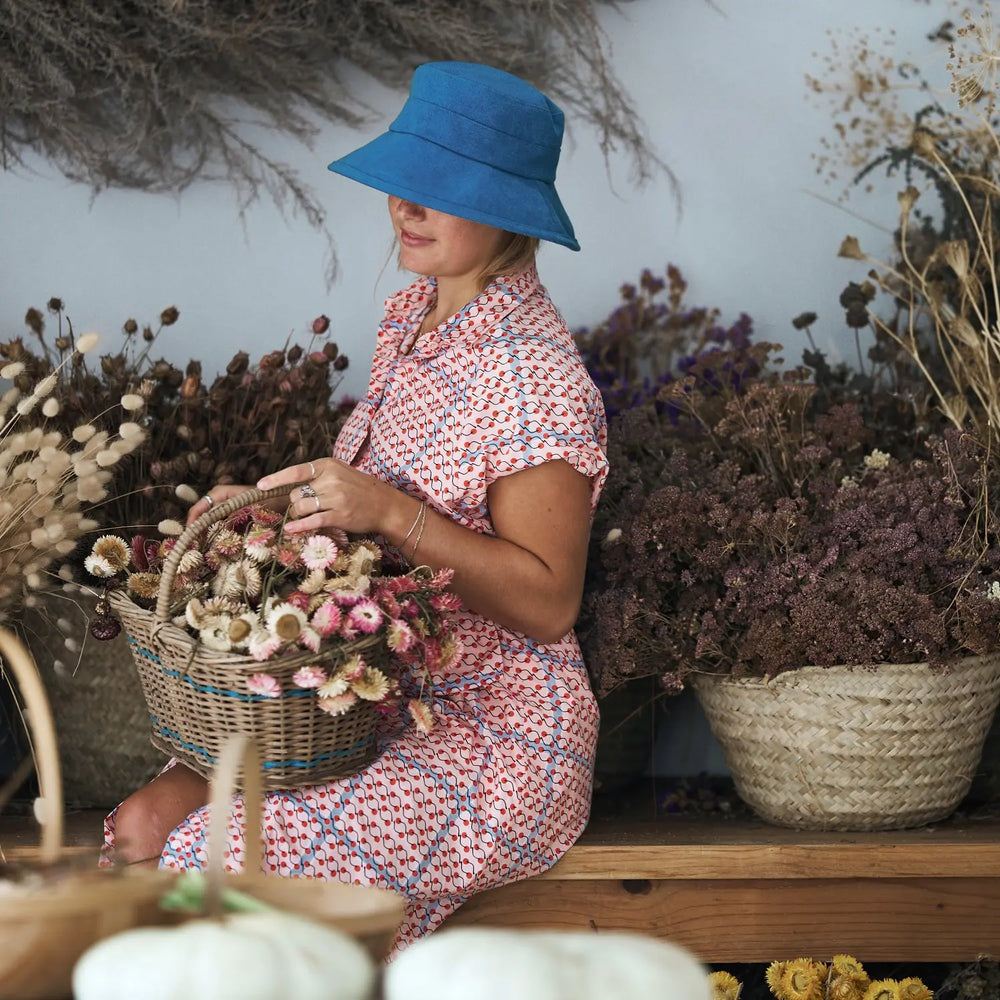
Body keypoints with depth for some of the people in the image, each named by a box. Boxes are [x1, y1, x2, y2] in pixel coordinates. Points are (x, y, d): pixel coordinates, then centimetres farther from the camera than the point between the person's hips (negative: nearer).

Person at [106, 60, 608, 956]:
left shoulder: (534, 378, -19)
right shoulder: (412, 318, 7)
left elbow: (547, 601, -18)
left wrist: (389, 512, -27)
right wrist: (270, 503, 1)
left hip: (491, 739, -8)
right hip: (383, 696, 8)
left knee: (221, 869, -22)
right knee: (147, 823, -11)